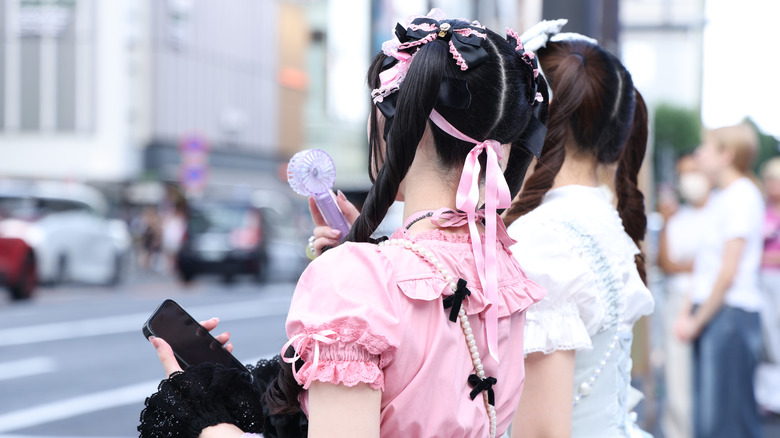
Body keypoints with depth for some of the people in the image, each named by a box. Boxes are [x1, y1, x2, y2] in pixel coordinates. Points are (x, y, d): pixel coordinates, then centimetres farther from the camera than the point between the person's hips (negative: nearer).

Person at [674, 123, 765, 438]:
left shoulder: (742, 196, -12)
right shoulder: (718, 197, 16)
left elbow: (728, 273, -15)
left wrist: (697, 321, -9)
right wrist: (687, 312, 10)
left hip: (730, 314, -9)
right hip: (707, 313, 9)